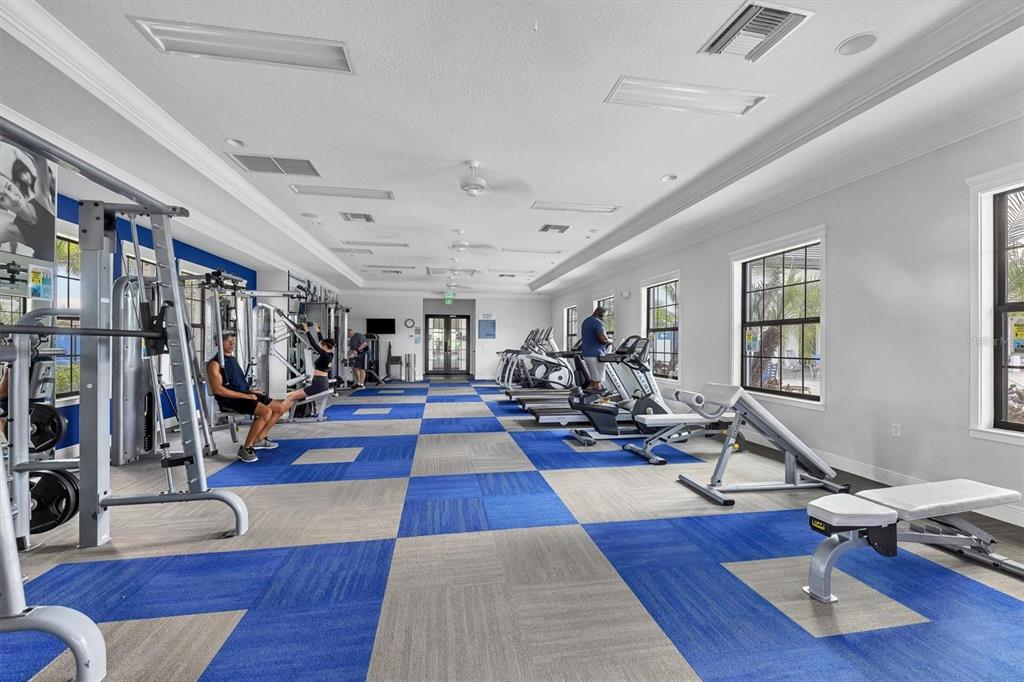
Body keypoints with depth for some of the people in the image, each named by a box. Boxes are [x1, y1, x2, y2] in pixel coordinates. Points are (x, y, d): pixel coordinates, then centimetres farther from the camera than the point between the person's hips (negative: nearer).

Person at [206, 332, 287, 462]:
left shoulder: (233, 359, 20)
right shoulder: (215, 363, -8)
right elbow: (217, 389, -18)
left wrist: (251, 391, 6)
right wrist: (245, 395, -20)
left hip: (245, 395, 9)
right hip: (230, 400, -9)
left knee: (282, 407, 1)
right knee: (266, 411, -31)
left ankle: (259, 439, 10)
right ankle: (245, 448, -17)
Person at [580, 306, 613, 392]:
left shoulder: (585, 321, 17)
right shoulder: (597, 322, -12)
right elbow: (603, 338, -22)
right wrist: (610, 341, -1)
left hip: (586, 353, 9)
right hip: (595, 355, -9)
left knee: (593, 379, 16)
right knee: (598, 381, -4)